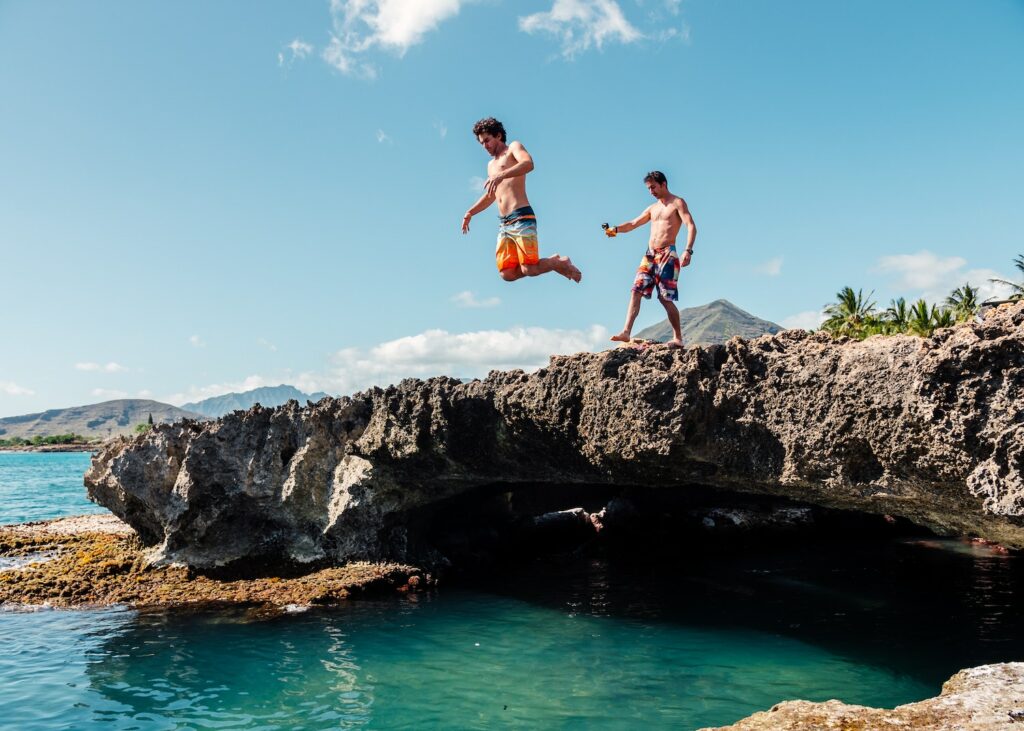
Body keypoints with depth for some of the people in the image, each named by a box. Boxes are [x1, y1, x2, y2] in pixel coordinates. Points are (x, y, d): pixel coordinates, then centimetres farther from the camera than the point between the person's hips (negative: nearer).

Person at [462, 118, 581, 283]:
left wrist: (501, 175, -33)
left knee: (529, 270, -17)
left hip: (521, 217, -8)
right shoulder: (491, 165, 30)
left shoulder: (513, 147, 6)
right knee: (507, 274, -6)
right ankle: (552, 262, 13)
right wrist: (470, 213, 32)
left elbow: (528, 164, -18)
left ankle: (562, 263, 11)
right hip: (503, 223, 8)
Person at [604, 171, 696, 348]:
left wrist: (688, 251, -26)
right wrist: (616, 229, 1)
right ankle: (626, 332, -12)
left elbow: (691, 227, -11)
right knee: (636, 291, -7)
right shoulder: (652, 208, 20)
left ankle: (678, 338, 3)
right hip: (650, 254, 6)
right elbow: (633, 224, 22)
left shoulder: (677, 203, -1)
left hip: (667, 255, -6)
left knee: (665, 298, -7)